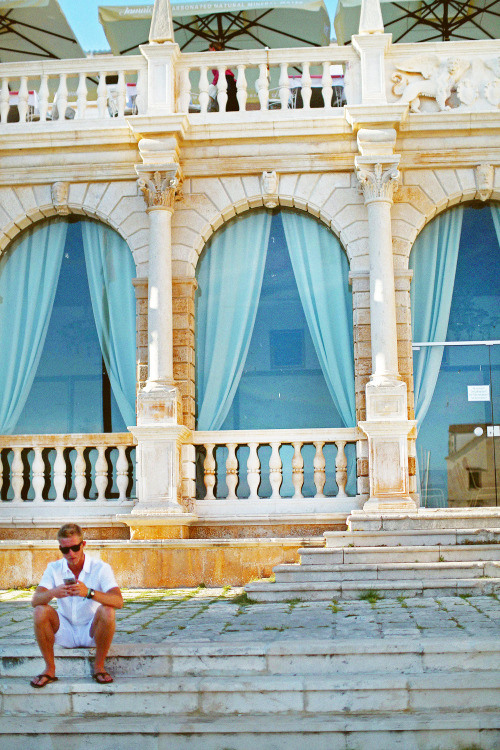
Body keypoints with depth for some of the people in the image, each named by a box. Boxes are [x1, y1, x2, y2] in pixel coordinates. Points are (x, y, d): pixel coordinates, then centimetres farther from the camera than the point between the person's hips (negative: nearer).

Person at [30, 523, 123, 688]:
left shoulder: (101, 568, -11)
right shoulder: (54, 568, -2)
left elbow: (118, 601, -25)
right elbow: (35, 600, -14)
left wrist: (89, 593, -42)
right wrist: (52, 593, -37)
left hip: (91, 631, -2)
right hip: (65, 633, 2)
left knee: (107, 611, -31)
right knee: (40, 611, -23)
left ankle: (99, 667, -11)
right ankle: (50, 669, -8)